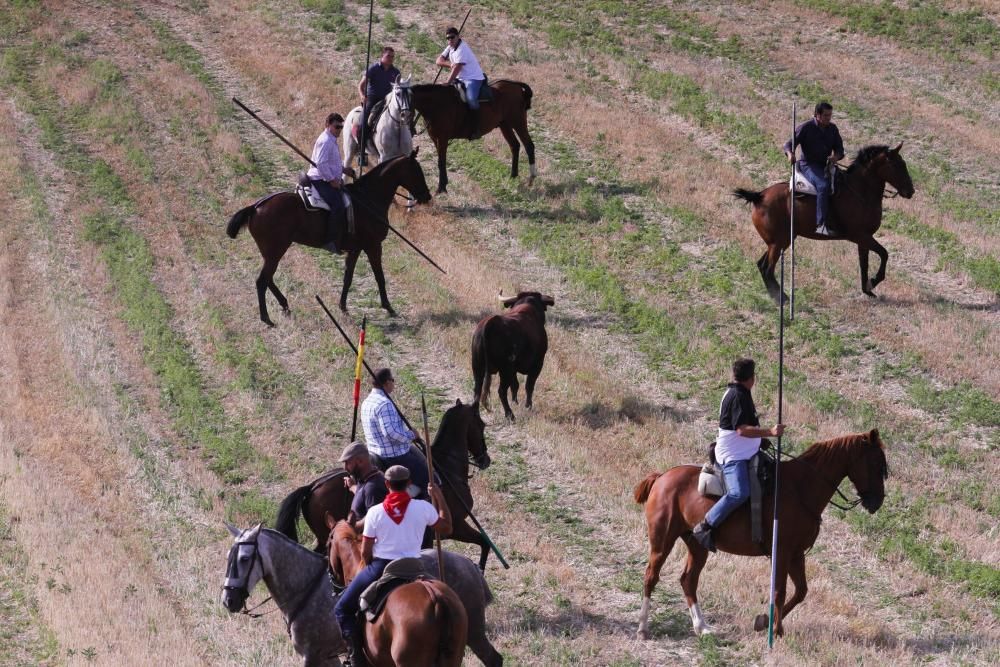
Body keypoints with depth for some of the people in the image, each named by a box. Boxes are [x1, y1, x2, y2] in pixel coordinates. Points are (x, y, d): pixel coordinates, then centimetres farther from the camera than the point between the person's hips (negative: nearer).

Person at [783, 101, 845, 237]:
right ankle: (821, 225, -39)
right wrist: (790, 154, -30)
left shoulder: (832, 129, 12)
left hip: (825, 165, 7)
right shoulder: (806, 128, -4)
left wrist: (836, 156, -11)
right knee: (823, 185, -33)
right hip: (808, 165, -7)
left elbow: (839, 148, 13)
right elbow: (789, 144, -6)